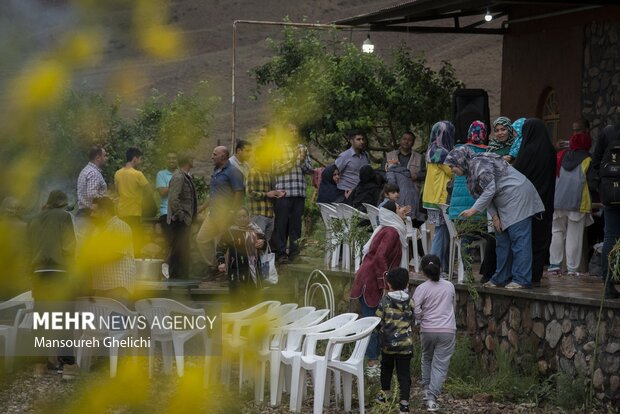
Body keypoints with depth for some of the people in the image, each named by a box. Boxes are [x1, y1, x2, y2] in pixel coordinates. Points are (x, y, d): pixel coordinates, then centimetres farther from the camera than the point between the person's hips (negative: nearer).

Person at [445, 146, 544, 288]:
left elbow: (489, 190, -21)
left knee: (519, 238, -13)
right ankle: (501, 278, 15)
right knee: (502, 240, 11)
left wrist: (474, 210, -19)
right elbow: (482, 195, 14)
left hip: (517, 195, -11)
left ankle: (522, 280, -16)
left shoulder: (479, 164, -15)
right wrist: (494, 216, 3)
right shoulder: (471, 170, 17)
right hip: (505, 204, 11)